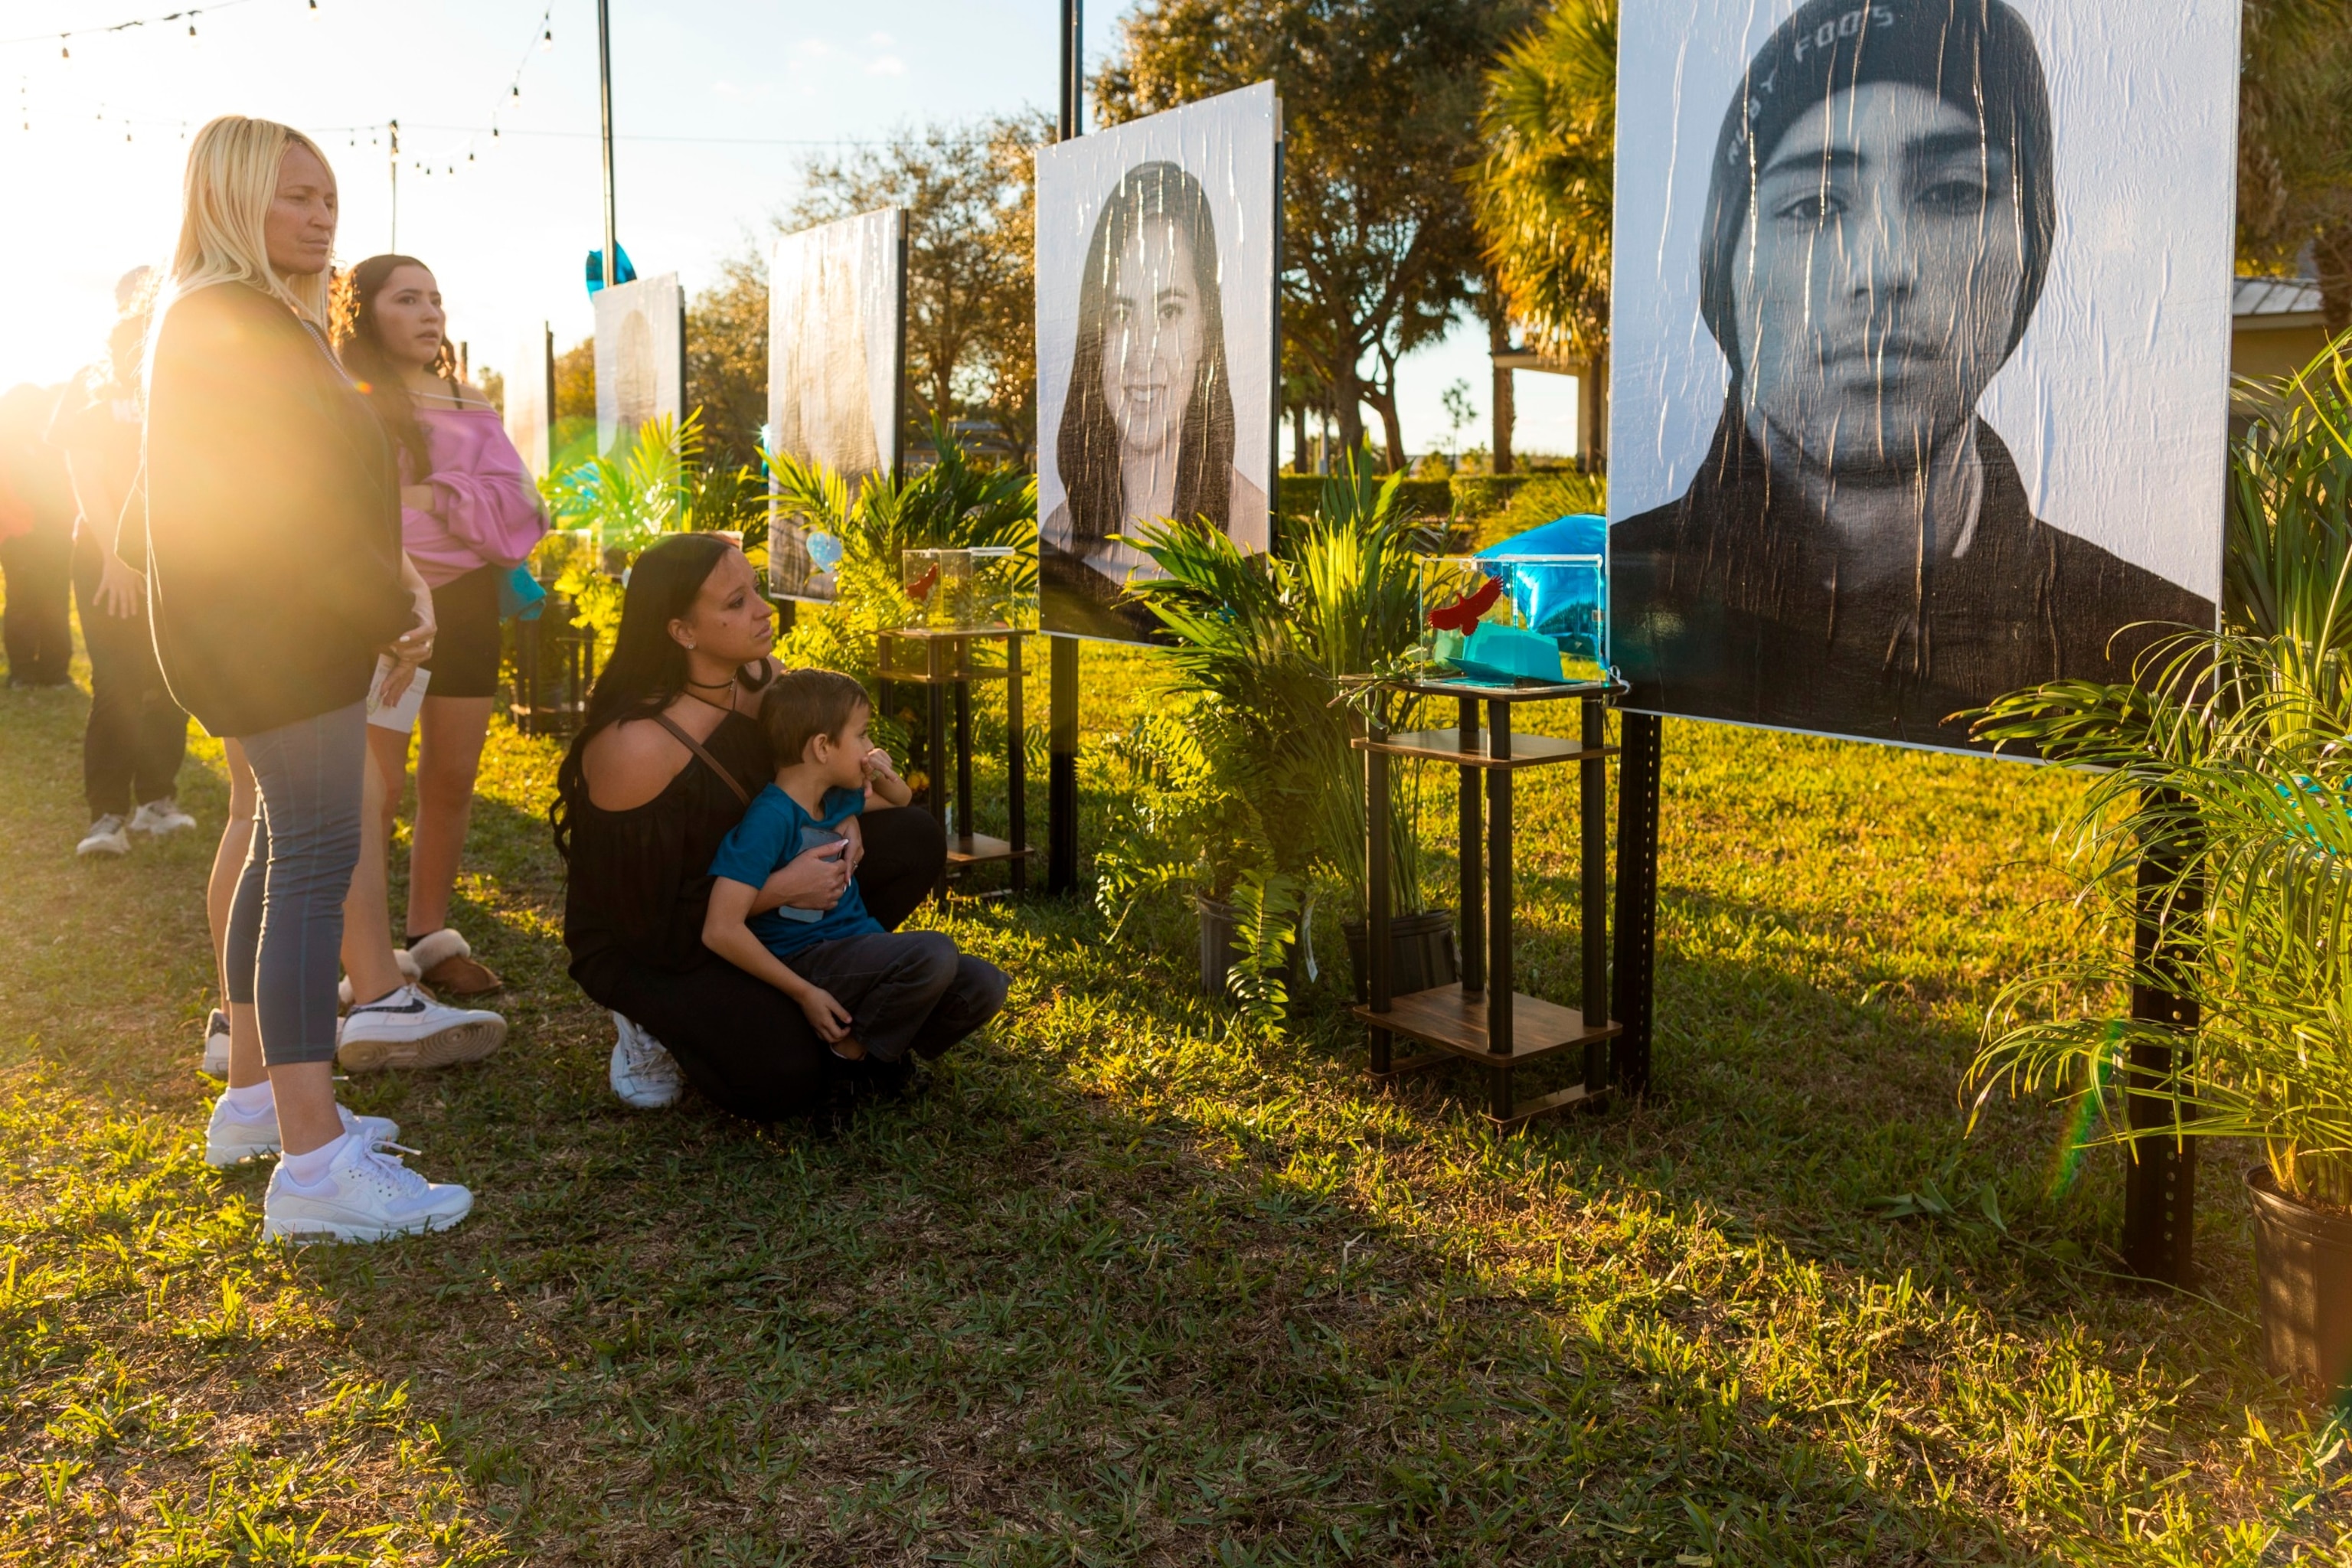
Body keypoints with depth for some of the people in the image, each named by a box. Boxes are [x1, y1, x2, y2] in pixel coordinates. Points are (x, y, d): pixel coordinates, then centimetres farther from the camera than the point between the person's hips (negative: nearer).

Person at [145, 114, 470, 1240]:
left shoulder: (266, 320, 21)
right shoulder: (228, 322, -12)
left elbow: (330, 482, 17)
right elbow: (284, 505, -20)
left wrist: (396, 588, 4)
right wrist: (391, 609, -13)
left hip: (285, 627, 11)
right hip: (272, 631, -11)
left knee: (284, 850, 15)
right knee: (315, 859, -15)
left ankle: (255, 1095, 26)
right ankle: (312, 1163, -16)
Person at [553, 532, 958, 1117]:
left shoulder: (759, 677, -10)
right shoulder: (634, 747, -31)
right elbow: (651, 924, -25)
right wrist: (781, 889, -27)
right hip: (645, 951, -7)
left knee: (915, 840, -7)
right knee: (784, 1079, -27)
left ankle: (791, 991, 4)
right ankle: (660, 1024, 4)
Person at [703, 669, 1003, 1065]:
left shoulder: (835, 798, 8)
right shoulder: (770, 817, -19)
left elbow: (900, 802, 31)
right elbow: (721, 930, -25)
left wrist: (883, 778, 5)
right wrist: (804, 993, -20)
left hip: (858, 947, 8)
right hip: (806, 962, -8)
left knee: (984, 987, -7)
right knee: (933, 953, -29)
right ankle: (850, 1053, -9)